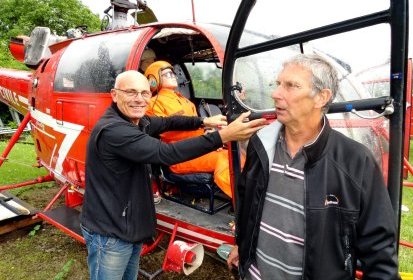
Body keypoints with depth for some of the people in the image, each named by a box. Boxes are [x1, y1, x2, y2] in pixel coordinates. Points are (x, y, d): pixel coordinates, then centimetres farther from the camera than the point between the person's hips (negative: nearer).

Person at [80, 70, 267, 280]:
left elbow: (166, 122, 19)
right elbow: (166, 154, -35)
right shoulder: (112, 130, -29)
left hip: (131, 227, 9)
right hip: (109, 234, -9)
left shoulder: (137, 122, 1)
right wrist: (223, 136, -35)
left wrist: (203, 121, 13)